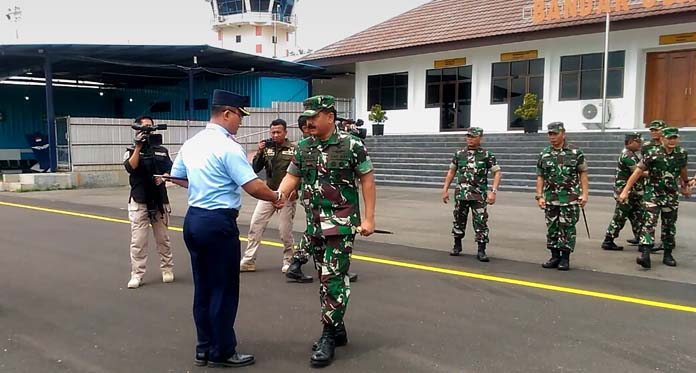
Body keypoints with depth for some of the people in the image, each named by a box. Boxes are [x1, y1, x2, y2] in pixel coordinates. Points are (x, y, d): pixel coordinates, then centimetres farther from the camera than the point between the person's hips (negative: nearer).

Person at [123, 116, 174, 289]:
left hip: (159, 200, 2)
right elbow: (130, 167, -16)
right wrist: (138, 146, -18)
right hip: (139, 201, -2)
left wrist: (163, 177, -12)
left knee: (163, 239, 10)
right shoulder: (131, 151, 3)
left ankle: (167, 269, 21)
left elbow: (170, 170, 8)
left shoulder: (162, 150, 10)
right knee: (138, 241, -2)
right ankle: (136, 275, 4)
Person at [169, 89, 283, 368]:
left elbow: (177, 178, 22)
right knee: (223, 289, 4)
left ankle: (204, 348, 27)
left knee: (203, 286, 16)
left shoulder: (191, 143, 10)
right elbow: (253, 187, -19)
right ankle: (221, 353, 16)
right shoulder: (228, 146, -15)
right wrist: (276, 197, -3)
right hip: (218, 222, -9)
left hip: (193, 218, 9)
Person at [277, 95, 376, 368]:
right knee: (327, 277, 14)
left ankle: (328, 337, 3)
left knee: (333, 277, -7)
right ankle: (337, 329, 28)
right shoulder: (303, 148, 7)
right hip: (315, 224, 6)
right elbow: (292, 177, 9)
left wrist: (369, 218, -9)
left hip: (341, 223, -6)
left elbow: (367, 179, -5)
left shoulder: (351, 146, -9)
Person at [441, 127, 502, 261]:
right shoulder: (459, 154, 7)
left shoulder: (487, 155, -1)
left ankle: (481, 251, 3)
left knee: (481, 222, -4)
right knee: (459, 220, 11)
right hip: (461, 194, 3)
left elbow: (497, 173, -4)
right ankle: (457, 246, 28)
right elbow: (451, 172, 15)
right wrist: (445, 189, 9)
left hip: (479, 195, -3)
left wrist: (493, 191, -15)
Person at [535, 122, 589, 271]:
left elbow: (583, 173, 1)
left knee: (567, 228, 0)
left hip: (570, 198, -3)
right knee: (552, 228, 8)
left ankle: (565, 258, 9)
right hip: (550, 198, 3)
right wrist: (539, 196, 1)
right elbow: (540, 177, 7)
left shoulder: (575, 153, -1)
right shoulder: (544, 154, 6)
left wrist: (584, 194, -7)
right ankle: (555, 257, 18)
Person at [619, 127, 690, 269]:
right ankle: (645, 254, -20)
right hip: (653, 193, -4)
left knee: (669, 225, 11)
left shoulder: (682, 153, -1)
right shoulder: (652, 154, -13)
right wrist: (625, 191, -17)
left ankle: (668, 255, 23)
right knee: (649, 222, -13)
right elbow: (638, 172, -13)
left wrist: (685, 186, 31)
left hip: (671, 195, 4)